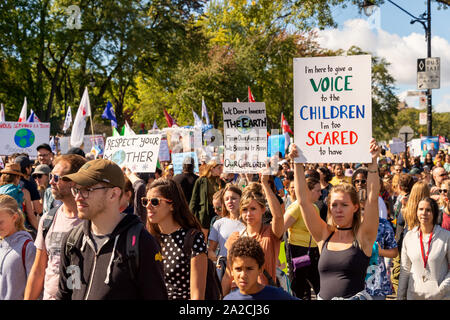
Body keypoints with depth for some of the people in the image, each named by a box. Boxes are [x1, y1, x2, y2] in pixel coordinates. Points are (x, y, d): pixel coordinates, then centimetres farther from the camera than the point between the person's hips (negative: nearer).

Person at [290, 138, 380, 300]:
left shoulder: (363, 236, 0)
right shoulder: (324, 235, 8)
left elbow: (372, 198, -9)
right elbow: (304, 200, 3)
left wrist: (373, 162, -17)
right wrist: (297, 164, -2)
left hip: (355, 296, -3)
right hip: (323, 297, 3)